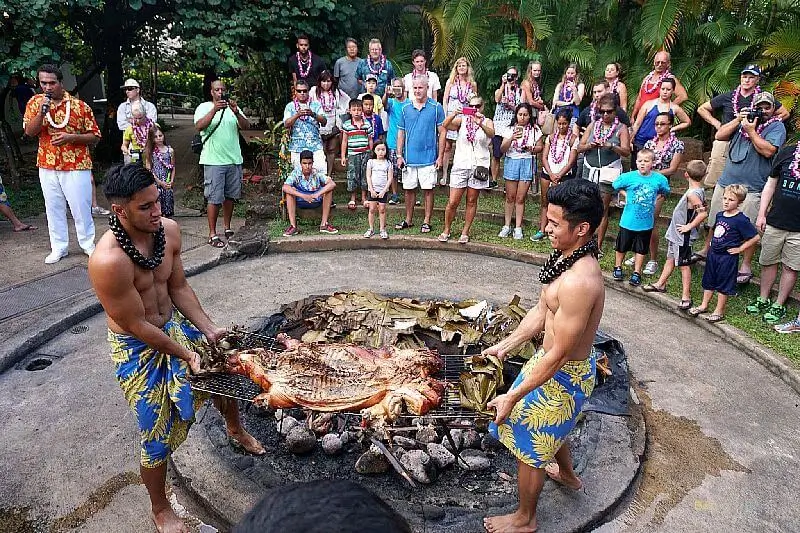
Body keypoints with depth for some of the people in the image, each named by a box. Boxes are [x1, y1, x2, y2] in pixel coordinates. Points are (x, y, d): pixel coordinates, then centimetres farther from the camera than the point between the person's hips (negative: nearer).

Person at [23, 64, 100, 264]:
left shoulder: (80, 106, -4)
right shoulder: (35, 102, 6)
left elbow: (94, 136, -2)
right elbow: (29, 132, -3)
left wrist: (71, 137, -17)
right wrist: (42, 112, -16)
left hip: (76, 166, -3)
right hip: (47, 166, 3)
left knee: (81, 207, 2)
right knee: (53, 208, 10)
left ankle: (88, 243, 18)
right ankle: (59, 247, 20)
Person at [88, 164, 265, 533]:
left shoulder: (168, 229, -13)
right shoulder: (108, 260, -33)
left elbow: (179, 289, -2)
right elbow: (138, 326, -25)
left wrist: (209, 330, -7)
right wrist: (186, 354, -18)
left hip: (174, 325, 7)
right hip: (137, 348, -6)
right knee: (157, 434, 5)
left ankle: (235, 430, 52)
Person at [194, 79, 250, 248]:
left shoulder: (233, 107, 13)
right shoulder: (204, 107, 3)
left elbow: (246, 126, 0)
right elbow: (199, 126, -15)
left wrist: (236, 112, -17)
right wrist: (215, 110, -25)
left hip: (234, 160, 4)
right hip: (213, 161, -4)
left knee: (230, 196, 12)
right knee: (215, 198, -5)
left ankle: (227, 229, 24)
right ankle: (212, 235, 1)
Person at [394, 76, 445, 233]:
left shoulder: (436, 108, -1)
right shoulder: (406, 109, 8)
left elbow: (442, 133, -1)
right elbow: (401, 133, 11)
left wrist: (440, 156, -6)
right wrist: (399, 155, 3)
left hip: (428, 158, -3)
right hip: (409, 158, 3)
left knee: (428, 190, 2)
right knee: (409, 189, 9)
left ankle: (426, 222, 12)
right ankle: (408, 220, 22)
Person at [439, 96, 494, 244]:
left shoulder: (487, 122, 5)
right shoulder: (462, 120, 6)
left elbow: (491, 133, -18)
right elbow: (446, 126, -13)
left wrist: (480, 124, -39)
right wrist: (453, 114, -32)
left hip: (478, 166, 0)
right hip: (460, 165, 0)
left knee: (471, 202, 7)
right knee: (452, 202, -2)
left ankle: (465, 232, 18)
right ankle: (446, 230, 15)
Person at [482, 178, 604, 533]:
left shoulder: (578, 281, -35)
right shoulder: (567, 258, -5)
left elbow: (558, 355, -30)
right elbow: (541, 312, 7)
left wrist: (512, 397, -24)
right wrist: (507, 344, 3)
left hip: (564, 375, -9)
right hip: (560, 361, 9)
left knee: (528, 444, 11)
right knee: (552, 426, 34)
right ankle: (566, 474, 63)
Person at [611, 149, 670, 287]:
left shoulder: (659, 179, -7)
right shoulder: (628, 177, -12)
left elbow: (665, 192, 13)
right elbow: (615, 186, 6)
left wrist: (654, 199, 2)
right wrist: (627, 196, 0)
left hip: (646, 222, 1)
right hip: (628, 221, -1)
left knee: (641, 249, 13)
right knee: (622, 246, 14)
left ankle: (636, 273, 27)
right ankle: (618, 267, 35)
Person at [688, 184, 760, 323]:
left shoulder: (741, 220, -17)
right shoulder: (719, 215, 4)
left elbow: (755, 237, -17)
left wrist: (740, 249, -14)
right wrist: (713, 243, 12)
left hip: (728, 257, -7)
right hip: (713, 253, 7)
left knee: (723, 285, 6)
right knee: (708, 281, 17)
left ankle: (719, 311, 18)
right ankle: (704, 305, 31)